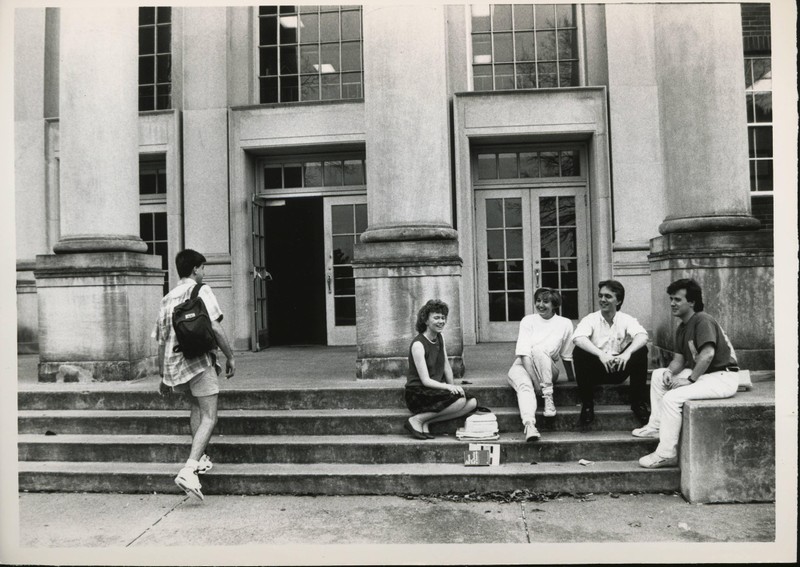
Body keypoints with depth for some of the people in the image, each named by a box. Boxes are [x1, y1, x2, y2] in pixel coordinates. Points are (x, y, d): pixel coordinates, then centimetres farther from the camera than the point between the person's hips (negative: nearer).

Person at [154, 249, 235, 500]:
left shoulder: (167, 298, 16)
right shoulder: (201, 291, -2)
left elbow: (161, 341, 17)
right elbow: (215, 327, -13)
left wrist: (163, 376, 24)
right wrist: (230, 356, -5)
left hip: (173, 365, 7)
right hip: (199, 361, -7)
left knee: (196, 407, 27)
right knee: (209, 417, -3)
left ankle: (199, 459, 30)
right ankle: (188, 469, -17)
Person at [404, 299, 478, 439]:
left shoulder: (440, 338, 9)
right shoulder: (418, 345, -16)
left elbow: (446, 366, 12)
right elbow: (425, 380, -19)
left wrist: (452, 386, -2)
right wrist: (449, 387, -29)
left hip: (436, 390, 8)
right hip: (417, 393, -8)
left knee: (472, 403, -11)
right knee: (460, 400, -28)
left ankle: (426, 422, -10)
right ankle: (417, 420, -16)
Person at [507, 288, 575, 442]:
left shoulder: (565, 324, 0)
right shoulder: (528, 320, -4)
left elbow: (566, 355, 12)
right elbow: (524, 353, -15)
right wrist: (535, 380, -26)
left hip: (547, 368, 1)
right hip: (522, 365, 0)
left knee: (538, 351, -33)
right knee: (524, 384, -36)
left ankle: (548, 397, -28)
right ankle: (529, 425, -54)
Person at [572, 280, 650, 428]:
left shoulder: (626, 319, 1)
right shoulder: (591, 319, -3)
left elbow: (642, 336, -20)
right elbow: (577, 338, -24)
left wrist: (627, 352, -40)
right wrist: (600, 354, -39)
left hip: (620, 370, 1)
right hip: (596, 371, -1)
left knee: (641, 350, -22)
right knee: (579, 352, -28)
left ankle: (638, 403, -10)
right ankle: (587, 405, -17)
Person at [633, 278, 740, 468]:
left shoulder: (703, 321, -16)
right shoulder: (682, 328, 14)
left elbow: (708, 354, -27)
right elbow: (679, 359, 14)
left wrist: (691, 379, -21)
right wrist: (669, 372, -7)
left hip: (723, 377, -10)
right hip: (701, 374, 10)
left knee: (672, 398, -24)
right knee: (658, 375, 12)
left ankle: (666, 454, -17)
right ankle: (657, 426, 12)